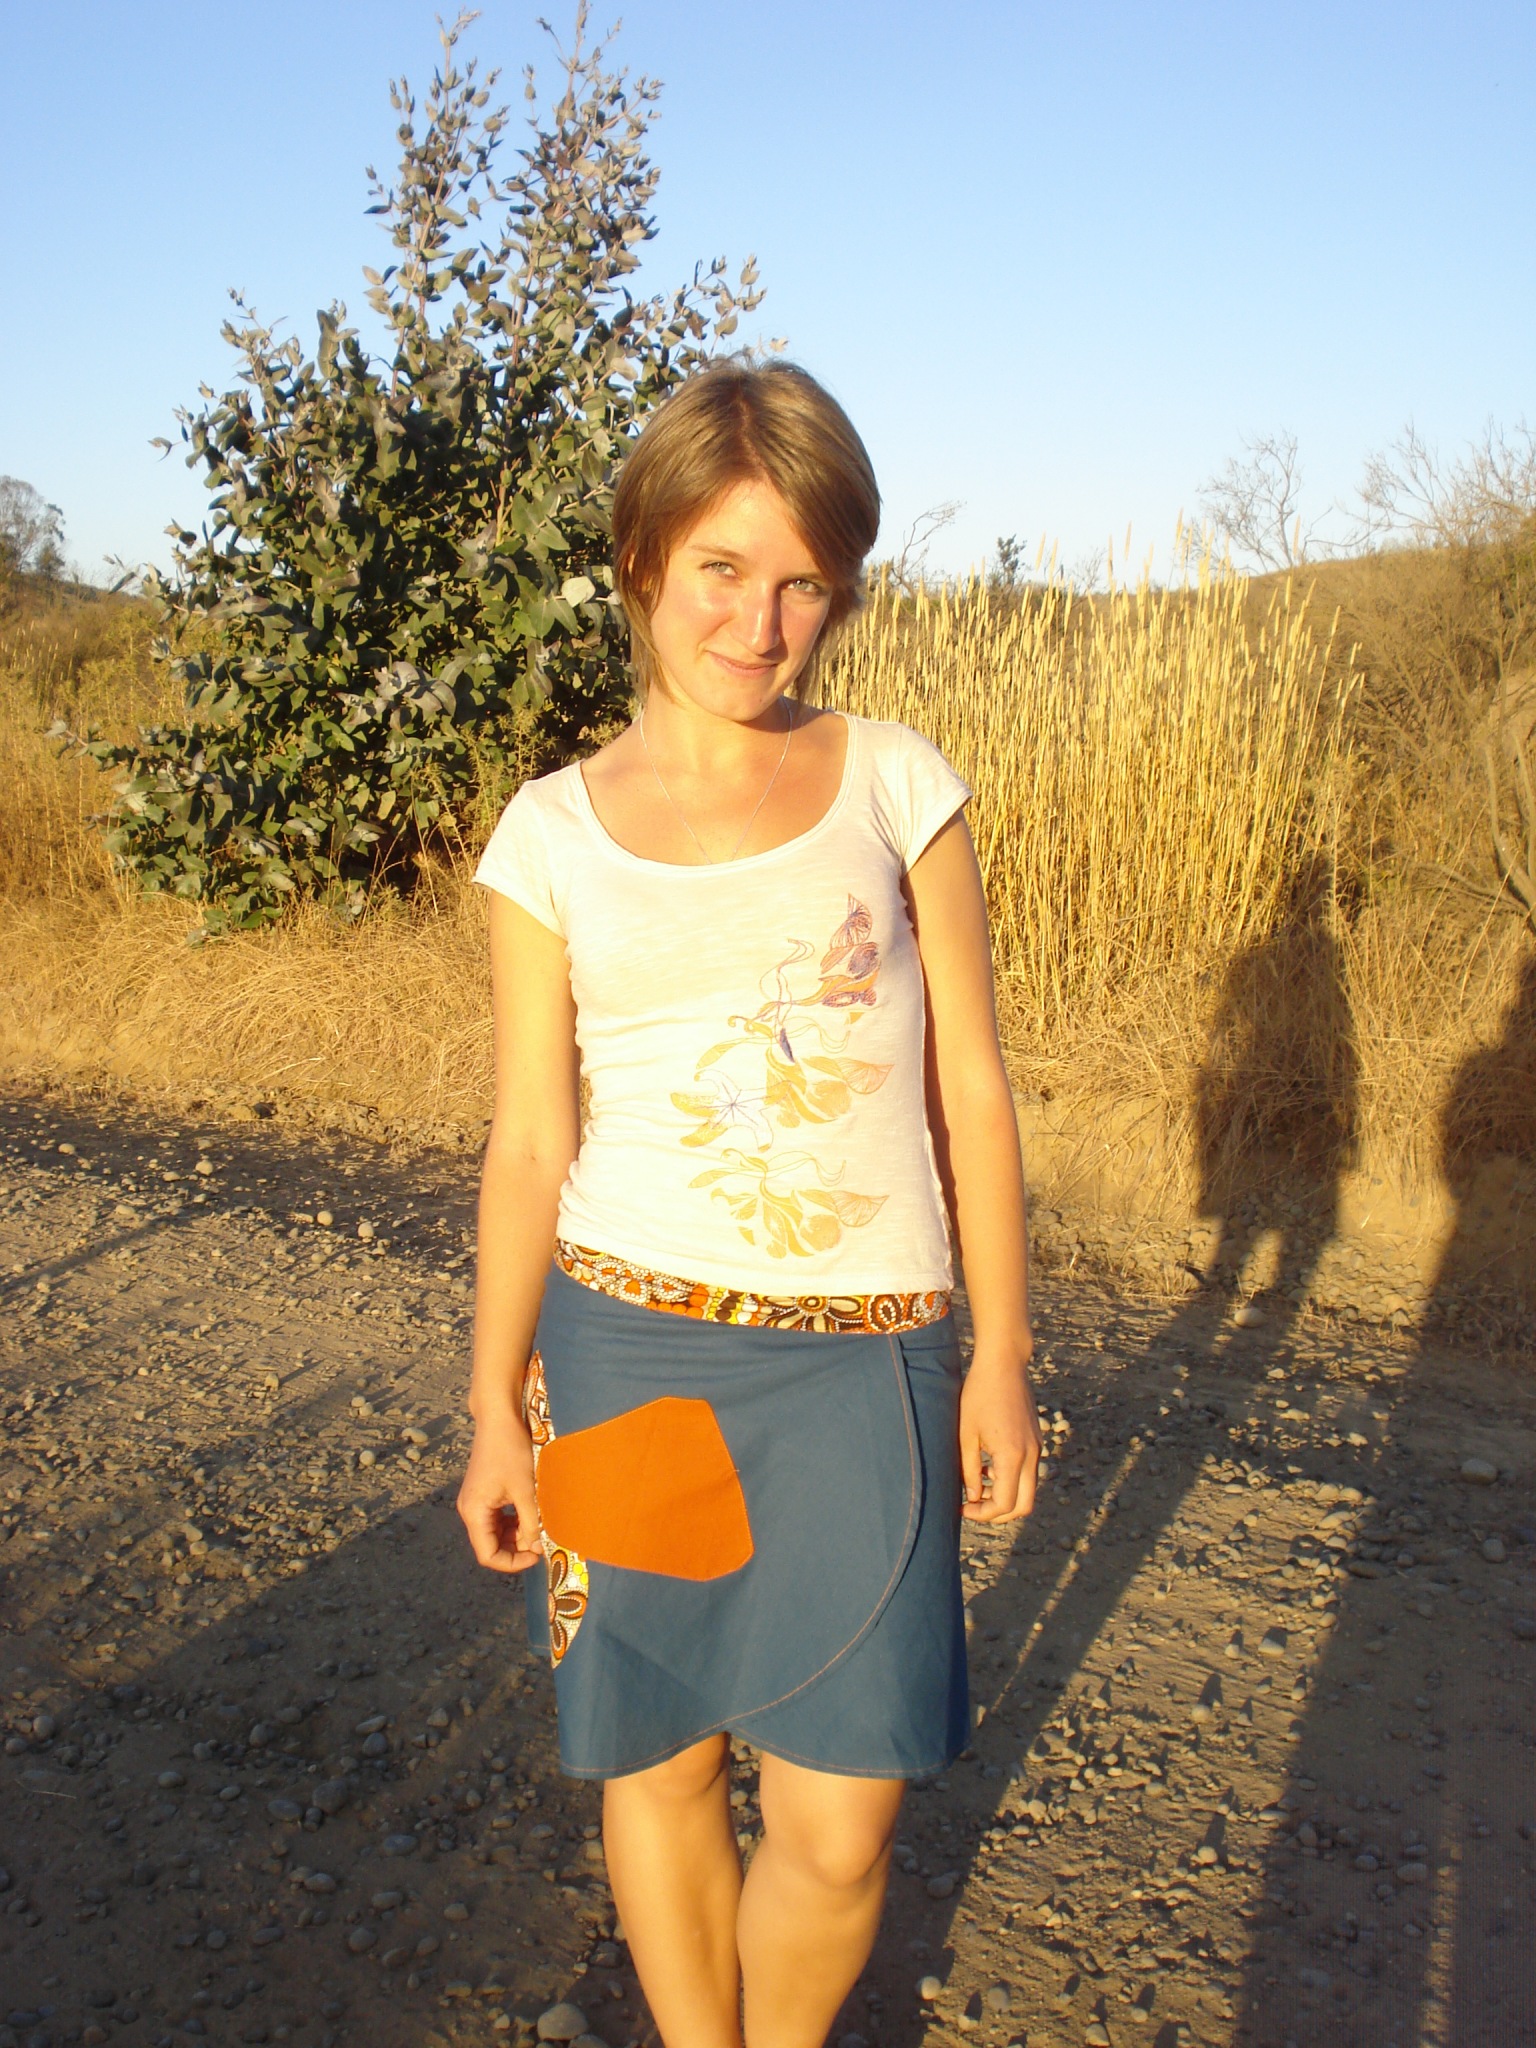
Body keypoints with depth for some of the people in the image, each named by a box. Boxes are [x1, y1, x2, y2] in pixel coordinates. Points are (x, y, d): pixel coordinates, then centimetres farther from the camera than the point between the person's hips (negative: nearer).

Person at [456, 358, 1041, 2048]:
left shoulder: (898, 785, 1)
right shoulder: (553, 832, 1)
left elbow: (968, 1088, 3)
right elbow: (530, 1142, 4)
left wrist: (1000, 1351, 3)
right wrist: (496, 1406, 5)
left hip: (860, 1366, 0)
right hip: (630, 1354, 0)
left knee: (838, 1827, 3)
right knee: (657, 1768, 13)